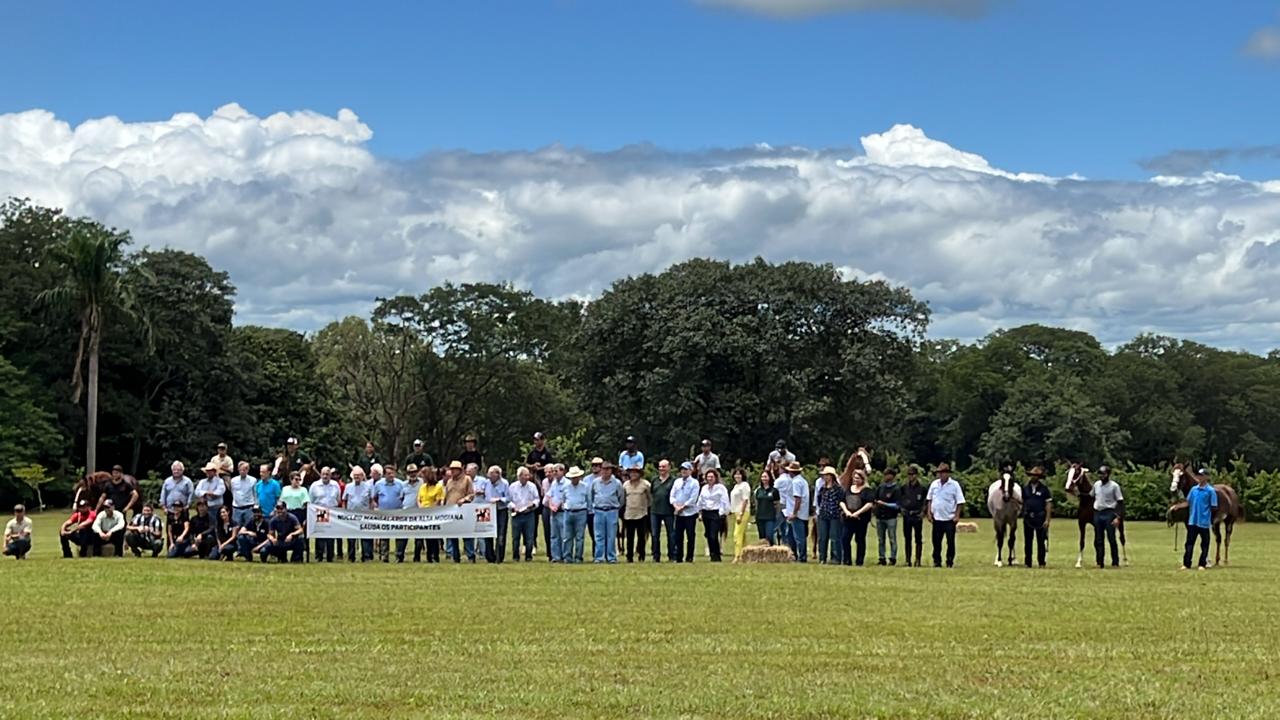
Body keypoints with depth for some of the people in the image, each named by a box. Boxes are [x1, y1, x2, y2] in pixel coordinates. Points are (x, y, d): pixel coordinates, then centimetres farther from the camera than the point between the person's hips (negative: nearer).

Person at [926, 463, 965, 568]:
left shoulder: (954, 485, -5)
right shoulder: (934, 484, 6)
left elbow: (960, 502, -5)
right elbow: (929, 499, 13)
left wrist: (957, 515, -11)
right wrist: (929, 512, 4)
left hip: (949, 519, -3)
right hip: (936, 518, 3)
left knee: (950, 542, 2)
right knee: (936, 541, 7)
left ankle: (950, 562, 9)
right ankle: (937, 561, 15)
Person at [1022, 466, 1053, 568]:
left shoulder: (1044, 489, -4)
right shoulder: (1025, 488, 6)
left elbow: (1048, 504, -6)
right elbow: (1021, 502, 12)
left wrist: (1047, 519, -11)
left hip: (1040, 518, -3)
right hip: (1027, 518, 3)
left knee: (1041, 541, 3)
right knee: (1027, 541, 6)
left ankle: (1042, 563, 10)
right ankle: (1027, 563, 13)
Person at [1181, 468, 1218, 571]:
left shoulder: (1211, 491, -7)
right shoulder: (1193, 489, 8)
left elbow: (1214, 507, -5)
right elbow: (1188, 503, 13)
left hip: (1204, 522, -4)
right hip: (1192, 521, 5)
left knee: (1204, 544, 5)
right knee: (1189, 543, 5)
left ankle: (1202, 564, 14)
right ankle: (1186, 564, 8)